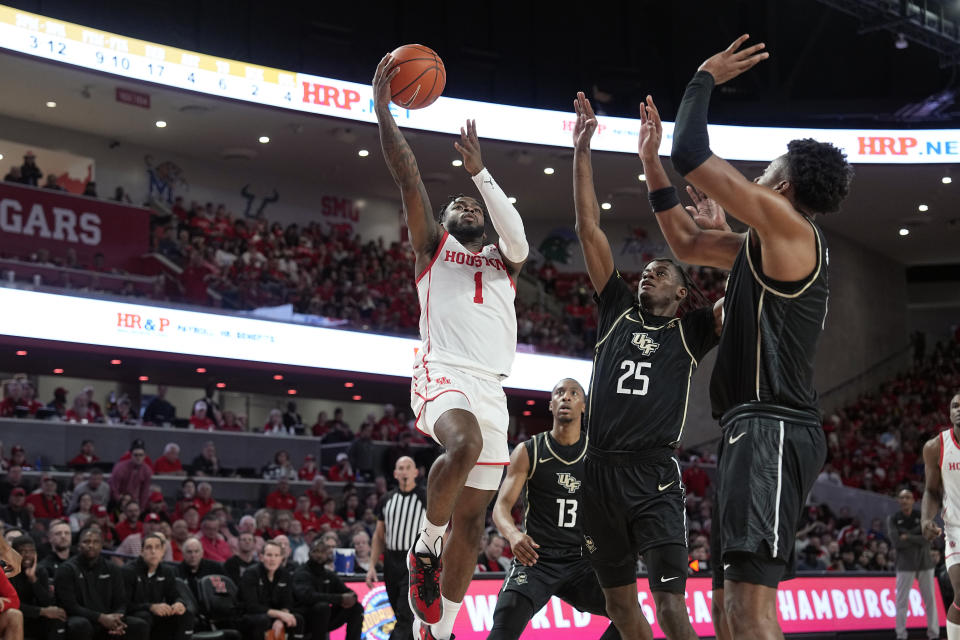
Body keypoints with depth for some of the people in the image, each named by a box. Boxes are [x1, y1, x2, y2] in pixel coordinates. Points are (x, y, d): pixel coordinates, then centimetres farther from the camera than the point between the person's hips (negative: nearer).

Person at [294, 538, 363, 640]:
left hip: (325, 621, 7)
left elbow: (351, 593, 13)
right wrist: (340, 599, -30)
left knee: (356, 607, -4)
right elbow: (308, 596, -31)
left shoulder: (330, 576, 11)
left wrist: (350, 599, -15)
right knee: (322, 606, -35)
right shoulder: (302, 574, -11)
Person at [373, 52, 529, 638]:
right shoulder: (433, 246, 16)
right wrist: (383, 108, -2)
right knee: (466, 444, -37)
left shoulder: (503, 262, 24)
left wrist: (479, 171, -4)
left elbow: (518, 234, -1)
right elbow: (407, 174, 6)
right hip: (443, 376, -4)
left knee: (472, 517, 3)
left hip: (492, 390, 5)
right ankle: (426, 546, -14)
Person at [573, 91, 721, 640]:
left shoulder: (691, 331, 6)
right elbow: (590, 229, 10)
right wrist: (582, 151, 6)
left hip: (654, 475, -4)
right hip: (600, 470, 4)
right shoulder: (619, 311, 13)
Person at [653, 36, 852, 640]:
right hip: (755, 430, 11)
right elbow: (687, 243, 33)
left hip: (773, 429, -11)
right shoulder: (768, 248, 22)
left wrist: (705, 78, 3)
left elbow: (692, 154, -11)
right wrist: (650, 162, 29)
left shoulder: (789, 227, -6)